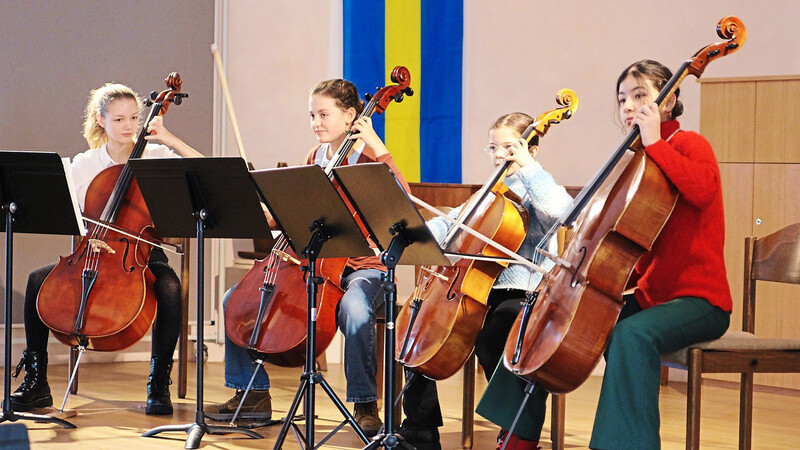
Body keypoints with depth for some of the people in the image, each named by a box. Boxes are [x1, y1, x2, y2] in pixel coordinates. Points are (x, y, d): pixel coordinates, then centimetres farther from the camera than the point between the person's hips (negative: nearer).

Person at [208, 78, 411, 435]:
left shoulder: (368, 158, -5)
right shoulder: (313, 160, 14)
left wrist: (378, 148, -24)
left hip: (361, 267, -7)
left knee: (354, 309, -41)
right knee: (236, 297, -5)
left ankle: (365, 405, -23)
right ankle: (253, 392, 8)